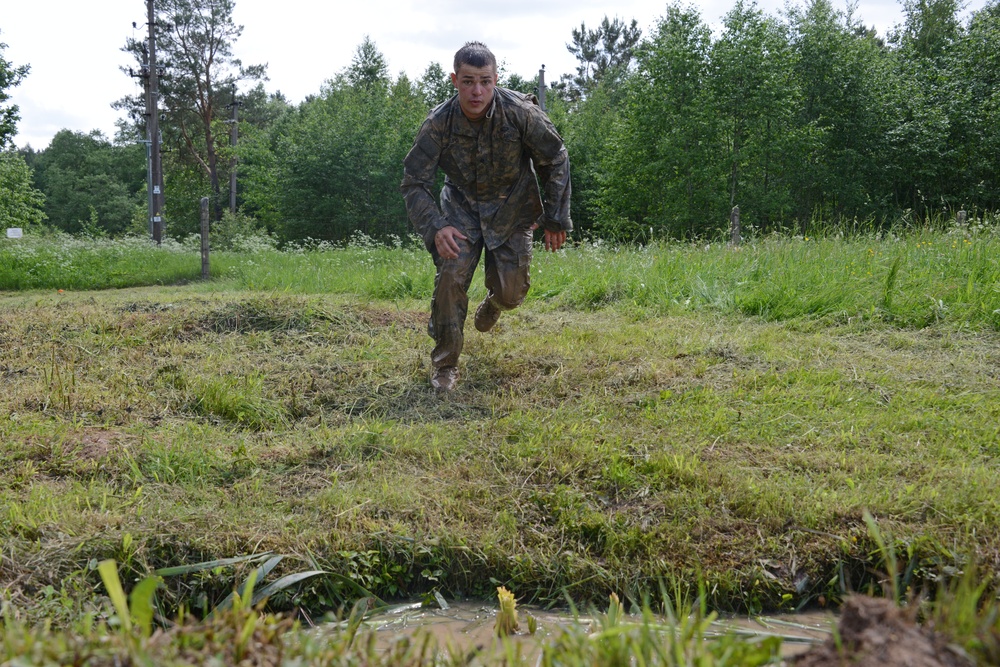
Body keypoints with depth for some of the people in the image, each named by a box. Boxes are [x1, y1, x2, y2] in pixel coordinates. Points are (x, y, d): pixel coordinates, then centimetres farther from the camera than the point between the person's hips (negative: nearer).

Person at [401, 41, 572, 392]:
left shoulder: (520, 112, -25)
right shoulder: (438, 123, -23)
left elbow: (555, 159, -9)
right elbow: (414, 183, -15)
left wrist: (557, 218, -6)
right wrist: (435, 228, -30)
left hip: (511, 205, 0)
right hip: (461, 205, 0)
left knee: (511, 292, -3)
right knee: (451, 274, -21)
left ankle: (494, 302, 40)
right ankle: (445, 364, -3)